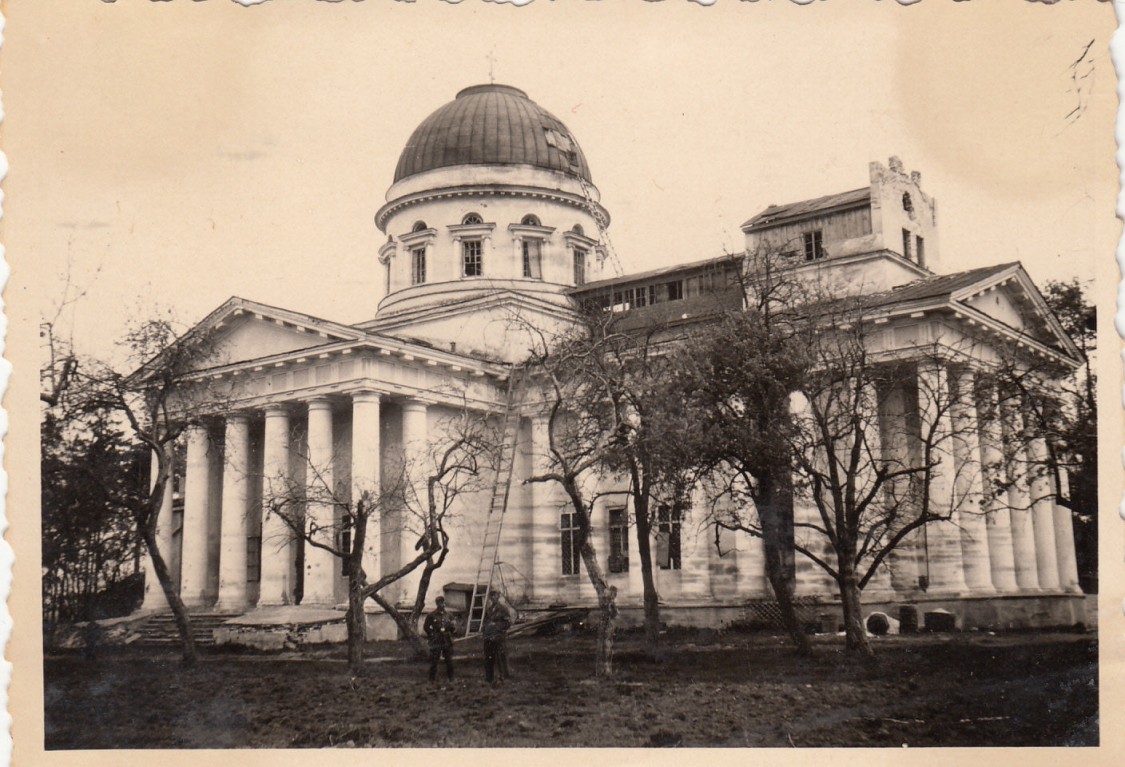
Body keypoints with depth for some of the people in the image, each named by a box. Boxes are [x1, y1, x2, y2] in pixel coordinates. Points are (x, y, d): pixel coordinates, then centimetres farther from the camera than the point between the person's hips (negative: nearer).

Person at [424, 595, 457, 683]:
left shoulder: (448, 616, 9)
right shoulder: (432, 615, -2)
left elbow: (453, 629, 15)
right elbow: (426, 627, 3)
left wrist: (453, 626, -7)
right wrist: (431, 635, -1)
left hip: (447, 642, 3)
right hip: (436, 642, -3)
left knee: (449, 661, 4)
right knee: (434, 661, -2)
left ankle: (450, 677, 14)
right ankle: (433, 679, 5)